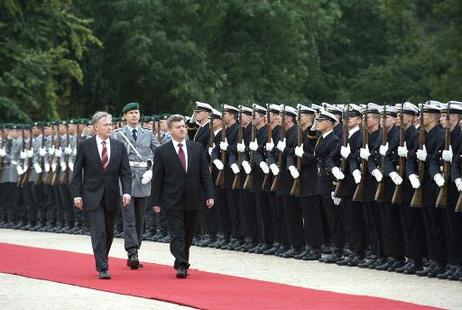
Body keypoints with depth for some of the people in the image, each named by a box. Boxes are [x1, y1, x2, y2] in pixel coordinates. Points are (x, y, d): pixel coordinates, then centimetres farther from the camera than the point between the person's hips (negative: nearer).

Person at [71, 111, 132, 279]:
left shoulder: (119, 147, 4)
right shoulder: (85, 146, -2)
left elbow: (125, 172, 2)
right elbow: (77, 172, 0)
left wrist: (127, 192, -12)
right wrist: (77, 194, -7)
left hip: (111, 196, 3)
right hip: (92, 196, -3)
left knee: (109, 232, 12)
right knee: (98, 232, -11)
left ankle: (101, 261, 32)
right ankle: (102, 268, -11)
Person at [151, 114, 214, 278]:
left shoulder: (197, 148, 6)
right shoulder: (162, 152, -2)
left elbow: (205, 173, 7)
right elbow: (157, 178, 0)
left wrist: (209, 195, 0)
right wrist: (156, 201, -3)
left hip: (192, 200, 3)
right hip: (173, 201, -3)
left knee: (188, 235, 11)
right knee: (177, 234, -9)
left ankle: (181, 262, 25)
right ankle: (181, 265, -15)